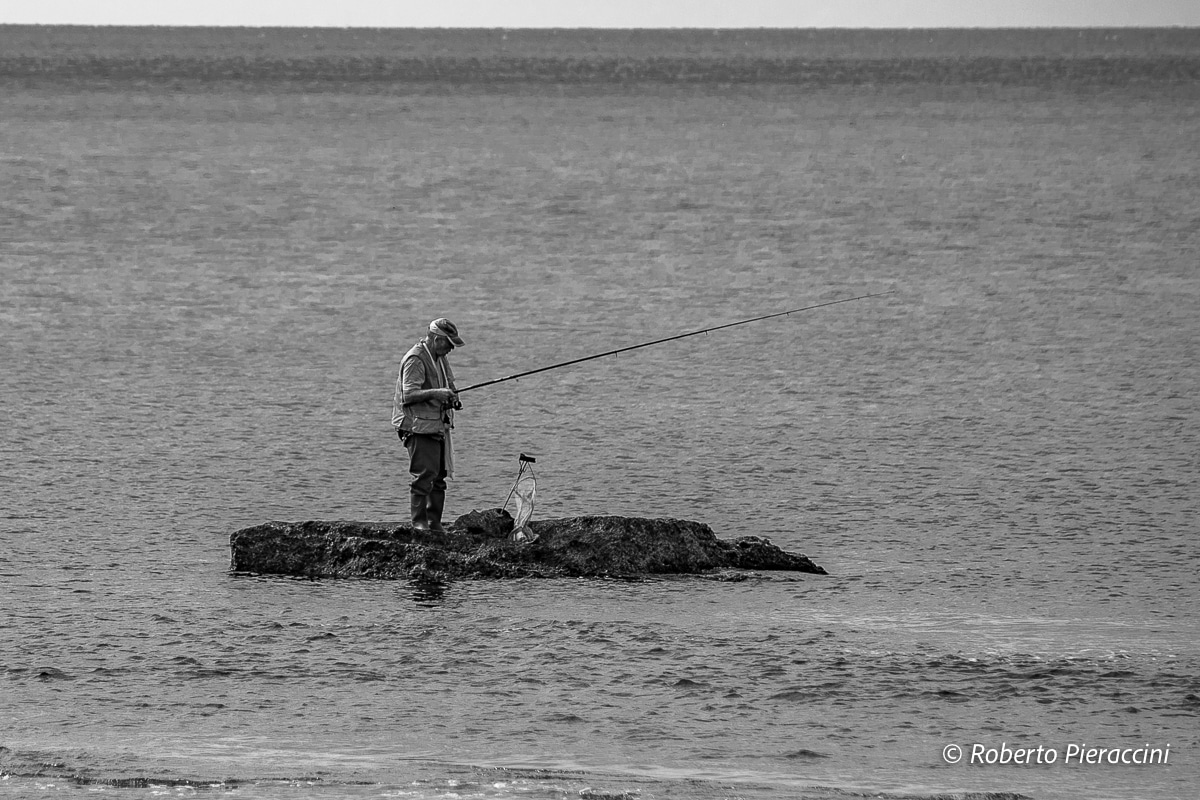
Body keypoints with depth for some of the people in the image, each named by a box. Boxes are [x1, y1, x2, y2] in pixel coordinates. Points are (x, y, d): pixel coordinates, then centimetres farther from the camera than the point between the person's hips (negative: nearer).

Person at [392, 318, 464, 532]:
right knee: (424, 475, -13)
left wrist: (451, 397, 10)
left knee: (440, 477, 9)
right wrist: (435, 393, -30)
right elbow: (408, 394, -20)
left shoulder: (440, 358, 17)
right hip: (420, 427, -9)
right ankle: (419, 523, -10)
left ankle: (435, 523, 14)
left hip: (439, 425, 9)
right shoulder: (415, 360, -13)